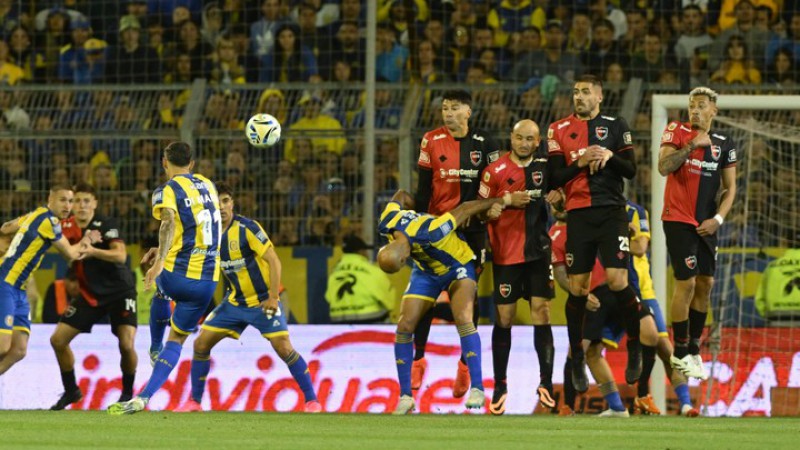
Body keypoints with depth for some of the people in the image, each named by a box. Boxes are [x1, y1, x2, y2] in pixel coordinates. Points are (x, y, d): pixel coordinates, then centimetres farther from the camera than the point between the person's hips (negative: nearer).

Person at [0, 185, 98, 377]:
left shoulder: (35, 215, 13)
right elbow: (70, 254, -4)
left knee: (18, 350, 1)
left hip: (18, 290, 10)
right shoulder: (48, 220, -13)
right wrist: (86, 241, 14)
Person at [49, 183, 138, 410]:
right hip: (90, 295, 5)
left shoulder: (105, 224, -16)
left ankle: (128, 393, 3)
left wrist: (92, 251, -37)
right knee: (58, 340, -1)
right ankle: (71, 391, 18)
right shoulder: (67, 226, -1)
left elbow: (120, 255, -27)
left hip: (119, 292, -5)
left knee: (127, 345, -21)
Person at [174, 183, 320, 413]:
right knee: (201, 343, -1)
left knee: (283, 348, -16)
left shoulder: (248, 228, -18)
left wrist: (273, 297, -22)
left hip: (263, 300, -6)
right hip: (234, 303, 6)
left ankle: (312, 400, -5)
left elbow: (273, 260, -17)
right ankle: (194, 402, 11)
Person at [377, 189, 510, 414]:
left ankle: (477, 388, -23)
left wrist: (500, 202, -14)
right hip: (426, 270, 5)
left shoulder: (431, 233, -42)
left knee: (463, 319, -27)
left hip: (457, 263, -5)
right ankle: (405, 396, -1)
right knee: (404, 326, -8)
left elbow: (465, 209, -28)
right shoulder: (387, 223, -25)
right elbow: (401, 195, -3)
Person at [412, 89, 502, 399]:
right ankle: (418, 358, 7)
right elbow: (424, 187, 3)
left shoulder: (485, 144, 1)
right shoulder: (432, 141, 2)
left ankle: (466, 363, 9)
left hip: (473, 228, 0)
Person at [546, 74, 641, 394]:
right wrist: (579, 162, -13)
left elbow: (630, 170, 4)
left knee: (617, 279, -14)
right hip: (579, 214, 1)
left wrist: (610, 155, -14)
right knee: (577, 288, 1)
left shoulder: (615, 126, 7)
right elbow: (554, 177, 3)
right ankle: (577, 361, 13)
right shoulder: (559, 130, 8)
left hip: (611, 211, -1)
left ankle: (634, 346, 6)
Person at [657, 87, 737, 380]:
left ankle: (694, 349, 18)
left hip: (706, 224, 5)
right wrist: (692, 145, -21)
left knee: (705, 284, 7)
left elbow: (730, 187, 8)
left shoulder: (724, 144, 7)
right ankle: (680, 353, 0)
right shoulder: (677, 131, -4)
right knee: (686, 282, -9)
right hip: (679, 221, -5)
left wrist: (718, 219, -5)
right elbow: (663, 168, -17)